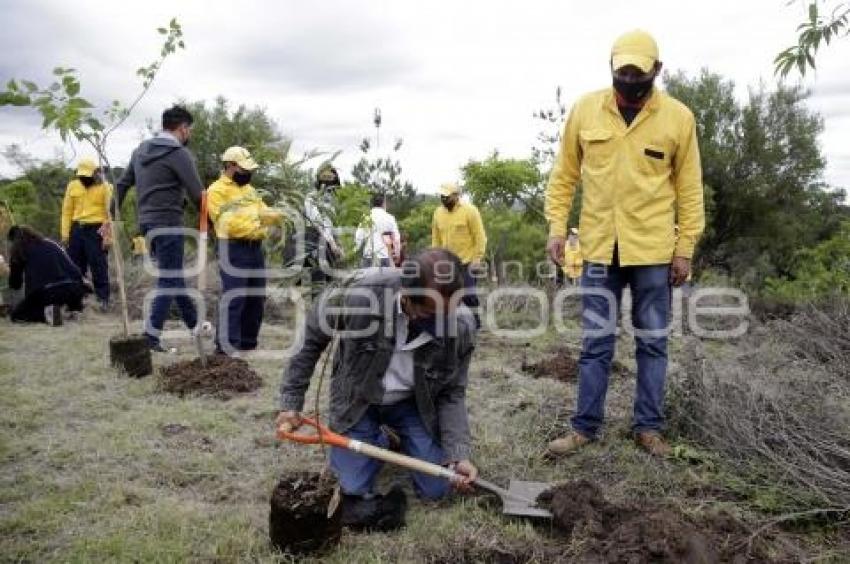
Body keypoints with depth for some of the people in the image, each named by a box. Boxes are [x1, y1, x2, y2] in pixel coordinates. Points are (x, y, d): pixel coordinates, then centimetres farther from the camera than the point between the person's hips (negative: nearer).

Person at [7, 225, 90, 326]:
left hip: (46, 292, -5)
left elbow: (14, 284, 18)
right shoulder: (52, 243, 24)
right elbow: (74, 270, 21)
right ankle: (74, 308, 12)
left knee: (16, 315, 15)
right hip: (74, 289, 5)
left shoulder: (19, 248, 14)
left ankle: (47, 311, -10)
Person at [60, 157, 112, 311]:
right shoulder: (72, 186, 9)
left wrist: (108, 236, -12)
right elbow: (67, 211, 11)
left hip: (95, 230, -5)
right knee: (75, 265, 10)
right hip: (76, 229, 5)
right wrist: (65, 234, 6)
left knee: (99, 266, -4)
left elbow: (110, 213, -6)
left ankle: (103, 299, 1)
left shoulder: (105, 187, -4)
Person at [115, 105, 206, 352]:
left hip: (147, 222, 8)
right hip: (168, 223, -8)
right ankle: (150, 337, 0)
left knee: (174, 276, 18)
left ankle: (194, 325, 30)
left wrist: (112, 218, 17)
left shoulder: (141, 149, 12)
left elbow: (122, 185, 13)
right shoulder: (179, 153, -12)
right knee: (168, 281, -1)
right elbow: (197, 195, -14)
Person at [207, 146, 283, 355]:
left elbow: (265, 211, 17)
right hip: (233, 249, -8)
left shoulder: (249, 189, 21)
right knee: (234, 299, -10)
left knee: (256, 297, 11)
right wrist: (256, 230, -12)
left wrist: (271, 214, -6)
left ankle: (248, 342, 22)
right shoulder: (217, 190, -5)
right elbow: (229, 223, -15)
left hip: (255, 248, 8)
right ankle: (226, 345, -5)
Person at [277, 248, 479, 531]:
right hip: (358, 400, -1)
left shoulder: (461, 326, -26)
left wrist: (458, 454, -19)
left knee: (436, 489, -1)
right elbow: (310, 341, -13)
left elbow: (452, 393, -10)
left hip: (413, 403, 1)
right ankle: (377, 443, 25)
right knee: (353, 491, -6)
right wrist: (291, 402, -9)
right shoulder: (356, 298, -33)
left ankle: (400, 441, 28)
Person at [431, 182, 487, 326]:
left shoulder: (469, 211, -9)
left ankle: (474, 320, 11)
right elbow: (436, 239, 12)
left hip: (467, 261, -5)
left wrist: (477, 259, -13)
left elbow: (480, 237, -9)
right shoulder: (438, 213, 5)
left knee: (468, 293, -3)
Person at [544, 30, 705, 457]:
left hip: (653, 249, 0)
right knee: (596, 343, 7)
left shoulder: (678, 117, -2)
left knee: (652, 342, 9)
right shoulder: (585, 110, 1)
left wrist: (685, 248, -1)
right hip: (599, 247, 1)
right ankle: (585, 426, 18)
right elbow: (563, 176, 7)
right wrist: (556, 228, -1)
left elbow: (689, 189, 2)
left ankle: (648, 427, 23)